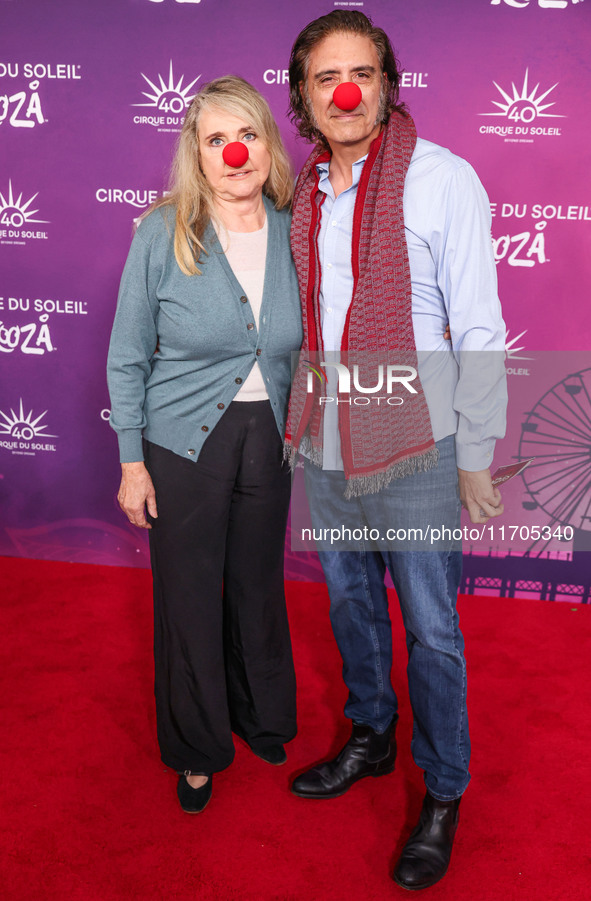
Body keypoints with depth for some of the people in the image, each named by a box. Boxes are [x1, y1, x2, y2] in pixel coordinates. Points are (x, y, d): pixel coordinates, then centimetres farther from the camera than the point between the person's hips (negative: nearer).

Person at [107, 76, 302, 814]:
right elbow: (126, 358, -6)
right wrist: (131, 462, -6)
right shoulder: (162, 235, -12)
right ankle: (197, 748, 36)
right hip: (183, 446, -2)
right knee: (189, 597, 11)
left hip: (267, 441, 3)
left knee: (259, 585, 18)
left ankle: (262, 717, 46)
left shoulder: (293, 232, -4)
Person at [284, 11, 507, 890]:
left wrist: (477, 454, -10)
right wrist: (295, 420, 15)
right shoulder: (303, 191, 7)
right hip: (324, 447, 6)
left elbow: (480, 330, -10)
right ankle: (370, 737, 43)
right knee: (351, 603, 20)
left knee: (430, 632, 6)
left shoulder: (441, 178, -10)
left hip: (414, 453, -5)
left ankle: (443, 794, 27)